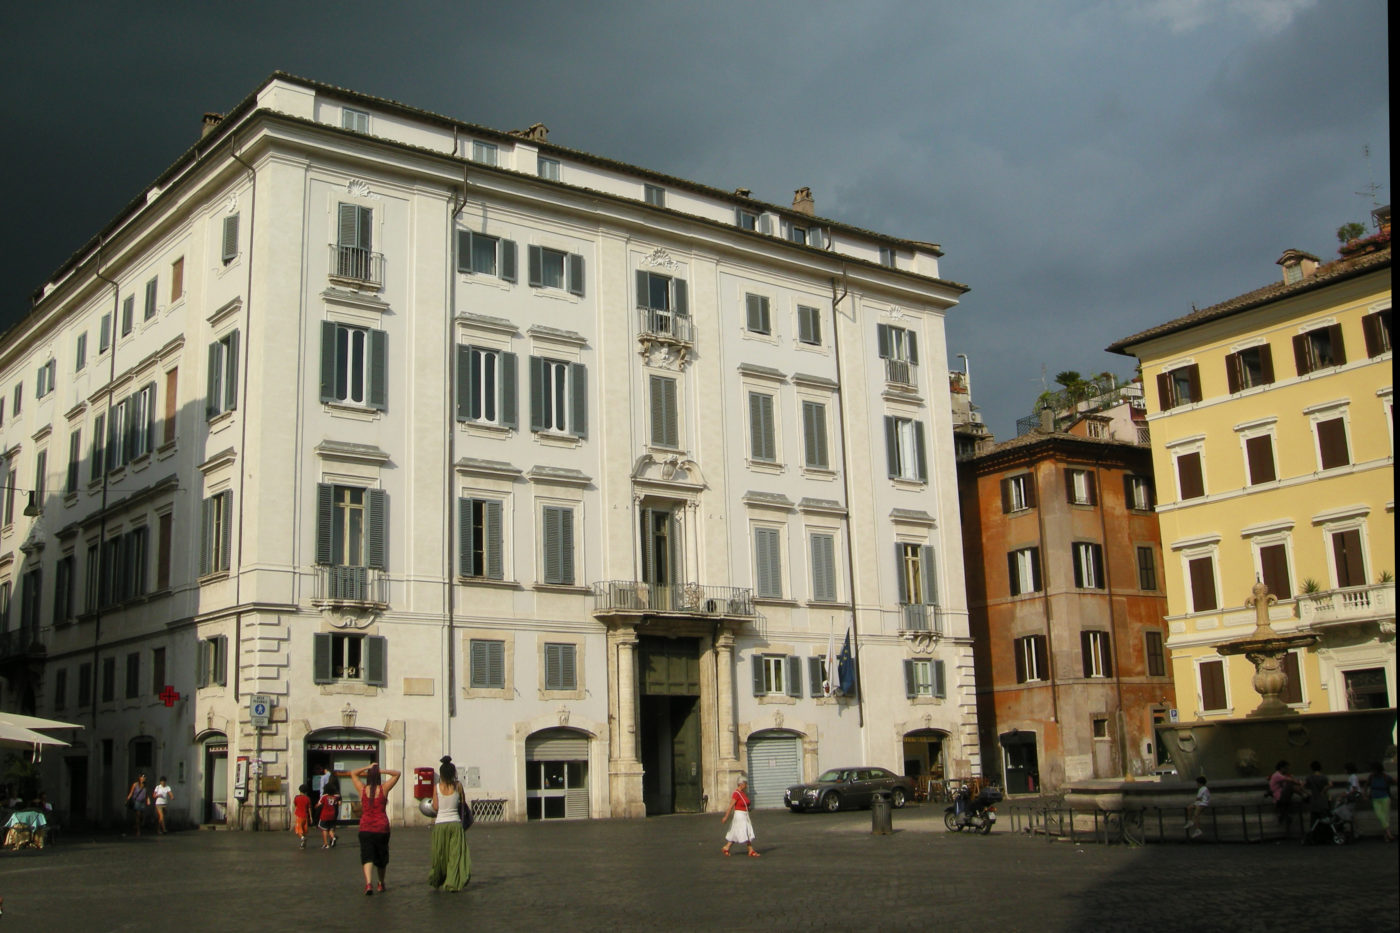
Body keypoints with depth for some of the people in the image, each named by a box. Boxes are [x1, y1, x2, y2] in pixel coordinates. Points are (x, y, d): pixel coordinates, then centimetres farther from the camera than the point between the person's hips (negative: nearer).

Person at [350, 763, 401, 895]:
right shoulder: (383, 789, -5)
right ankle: (381, 884, 32)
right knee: (381, 858, 17)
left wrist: (367, 768, 6)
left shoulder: (362, 789, -3)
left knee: (367, 856, -5)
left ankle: (368, 883, -25)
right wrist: (382, 770, -4)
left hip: (365, 828, 0)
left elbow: (353, 773, 14)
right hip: (382, 827, 1)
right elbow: (397, 774, 6)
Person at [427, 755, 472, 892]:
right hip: (455, 823, -1)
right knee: (456, 855, 4)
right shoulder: (458, 785, -4)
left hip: (440, 824, 1)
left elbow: (435, 807, -3)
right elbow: (463, 803, 6)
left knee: (440, 855, 15)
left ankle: (437, 881, 32)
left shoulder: (437, 787, -5)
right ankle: (453, 883, -1)